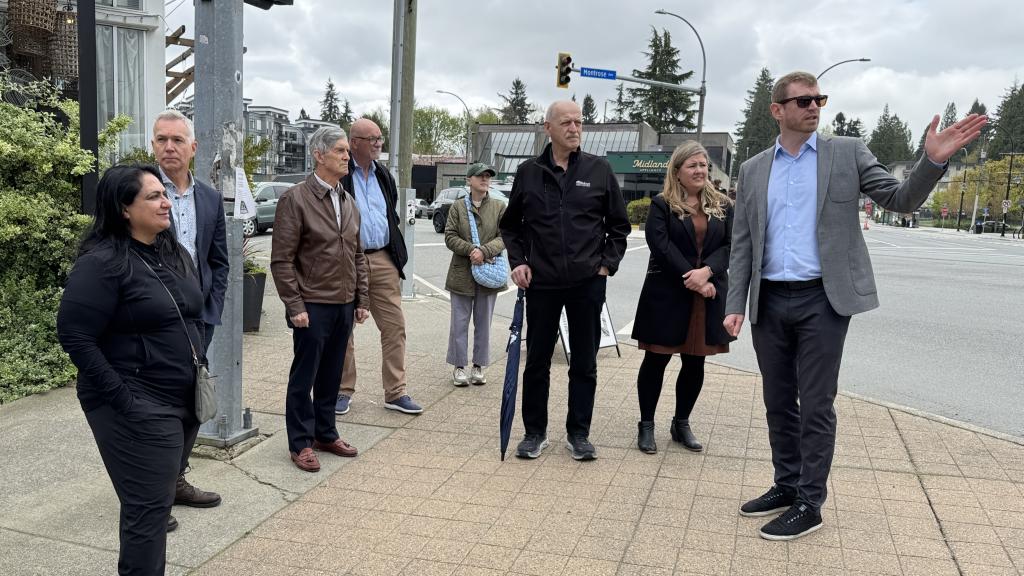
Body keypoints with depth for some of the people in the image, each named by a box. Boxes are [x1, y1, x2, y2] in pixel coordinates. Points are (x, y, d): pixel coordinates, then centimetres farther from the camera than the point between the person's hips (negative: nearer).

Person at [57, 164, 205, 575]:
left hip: (185, 401, 8)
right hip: (138, 409, -8)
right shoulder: (102, 262, -15)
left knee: (155, 501, 19)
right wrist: (122, 398, -18)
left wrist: (200, 372, 13)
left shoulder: (175, 253, 9)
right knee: (149, 509, -1)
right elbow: (74, 336, -18)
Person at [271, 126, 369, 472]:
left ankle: (326, 434, 29)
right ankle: (301, 443, 17)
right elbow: (281, 260, -11)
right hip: (313, 307, -6)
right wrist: (295, 307, -14)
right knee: (303, 378, 5)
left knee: (331, 376, 15)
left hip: (344, 306, 6)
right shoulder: (295, 199, -9)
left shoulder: (348, 202, 13)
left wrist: (362, 299, 11)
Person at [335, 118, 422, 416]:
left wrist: (396, 255, 15)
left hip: (383, 260, 5)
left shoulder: (383, 174, 14)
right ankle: (344, 391, 20)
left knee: (395, 326, 4)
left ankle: (395, 392, 12)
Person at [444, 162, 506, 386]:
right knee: (460, 321, 3)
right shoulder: (458, 207, 3)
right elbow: (450, 236, -3)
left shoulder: (499, 207, 4)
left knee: (483, 322, 9)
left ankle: (478, 366, 20)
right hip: (462, 273, -1)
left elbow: (504, 237, -4)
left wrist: (485, 251, -19)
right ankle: (459, 366, 14)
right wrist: (471, 249, -17)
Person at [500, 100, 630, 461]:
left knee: (584, 363, 8)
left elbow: (619, 225, 9)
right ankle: (535, 432, 22)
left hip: (588, 282, 0)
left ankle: (578, 433, 21)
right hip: (541, 282, 1)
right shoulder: (529, 172, 4)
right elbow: (510, 225, 13)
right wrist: (518, 261, 1)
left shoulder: (599, 170, 2)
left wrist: (607, 264, -1)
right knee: (537, 360, 8)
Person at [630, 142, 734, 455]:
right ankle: (646, 425, 15)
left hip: (707, 296, 4)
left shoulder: (722, 206, 10)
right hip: (667, 294, -3)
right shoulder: (662, 204, -1)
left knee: (695, 362, 10)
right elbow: (661, 245, -12)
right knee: (656, 359, 3)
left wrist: (706, 271, -17)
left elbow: (729, 245, 1)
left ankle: (681, 424, 25)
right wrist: (691, 279, -18)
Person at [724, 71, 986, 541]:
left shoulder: (847, 152, 3)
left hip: (823, 300, -3)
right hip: (769, 303, 3)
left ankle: (809, 503, 12)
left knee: (816, 405, 1)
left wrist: (933, 160, -18)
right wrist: (734, 305, 1)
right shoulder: (753, 170, 9)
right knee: (778, 403, 12)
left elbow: (901, 199, 1)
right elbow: (742, 243, 8)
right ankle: (786, 485, 27)